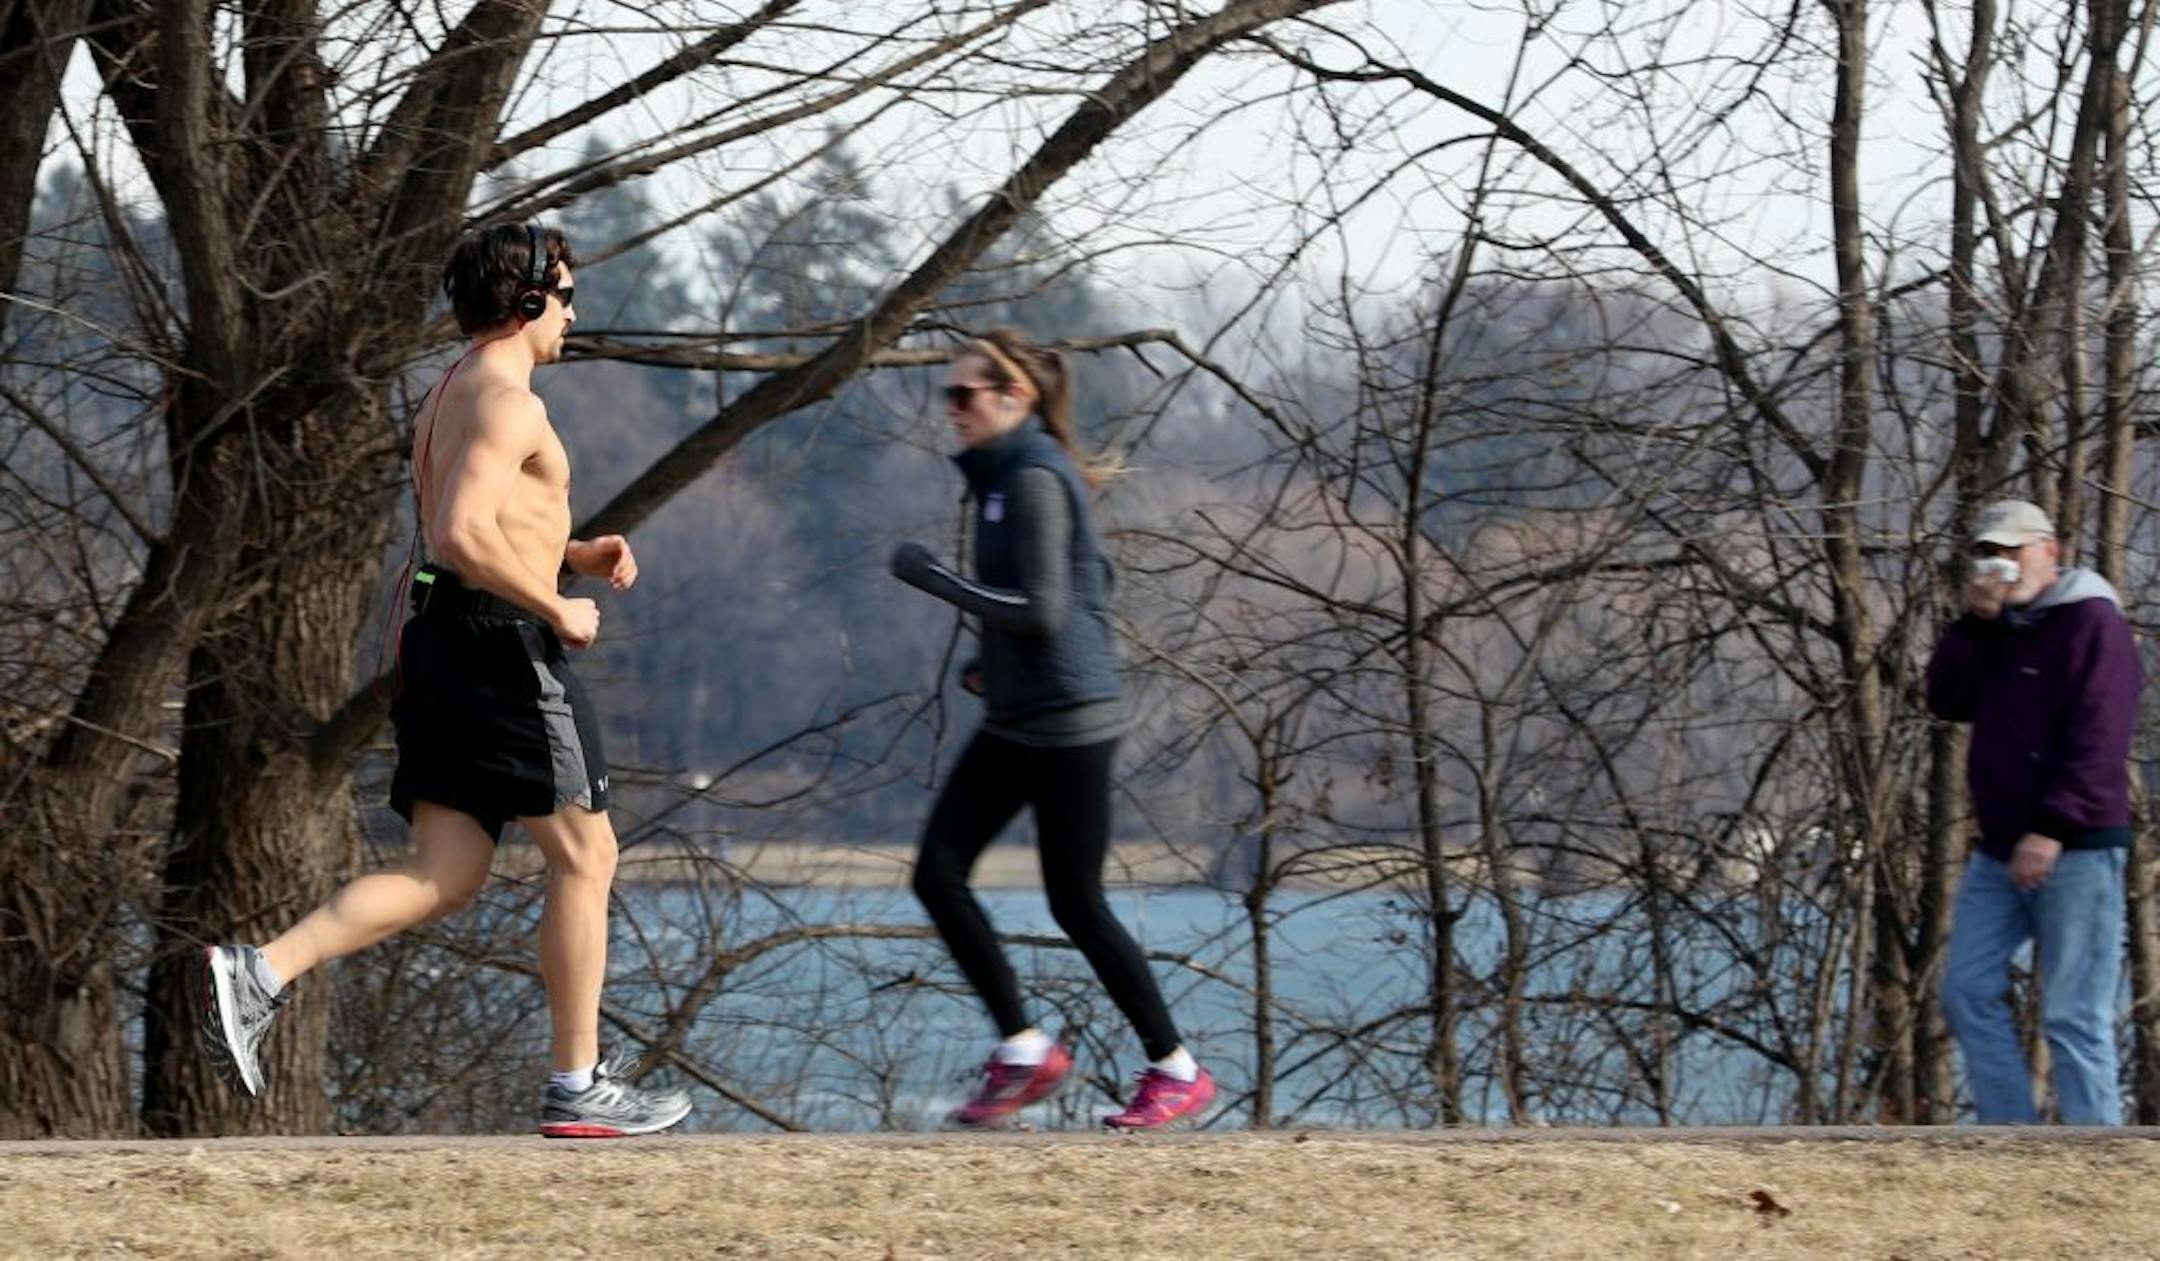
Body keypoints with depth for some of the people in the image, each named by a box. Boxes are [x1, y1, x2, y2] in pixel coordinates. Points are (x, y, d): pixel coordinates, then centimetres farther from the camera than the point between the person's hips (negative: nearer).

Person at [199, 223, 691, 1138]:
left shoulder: (449, 396, 19)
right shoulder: (506, 400, -13)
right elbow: (462, 536, -25)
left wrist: (574, 553, 21)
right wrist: (557, 608, -16)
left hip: (441, 642, 9)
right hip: (501, 648, -9)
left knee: (443, 878, 5)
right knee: (584, 856, 2)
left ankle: (260, 974, -11)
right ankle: (579, 1088, 4)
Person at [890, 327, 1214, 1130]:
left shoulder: (1034, 480, -15)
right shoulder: (1005, 474, 14)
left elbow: (1042, 611, -22)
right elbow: (1090, 581, 23)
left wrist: (933, 578, -17)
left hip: (1067, 723, -10)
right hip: (1015, 723, 10)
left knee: (1076, 905, -2)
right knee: (937, 873, 2)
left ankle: (1177, 1070, 10)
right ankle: (1023, 1050, 8)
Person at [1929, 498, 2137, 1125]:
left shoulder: (2092, 621, -9)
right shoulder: (1996, 627, 17)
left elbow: (2098, 738, -17)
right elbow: (1947, 699, 8)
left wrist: (2053, 829, -24)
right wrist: (1974, 626, -6)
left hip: (2076, 850, -9)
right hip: (2000, 850, 9)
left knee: (2074, 1018, -9)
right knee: (1968, 994, 4)